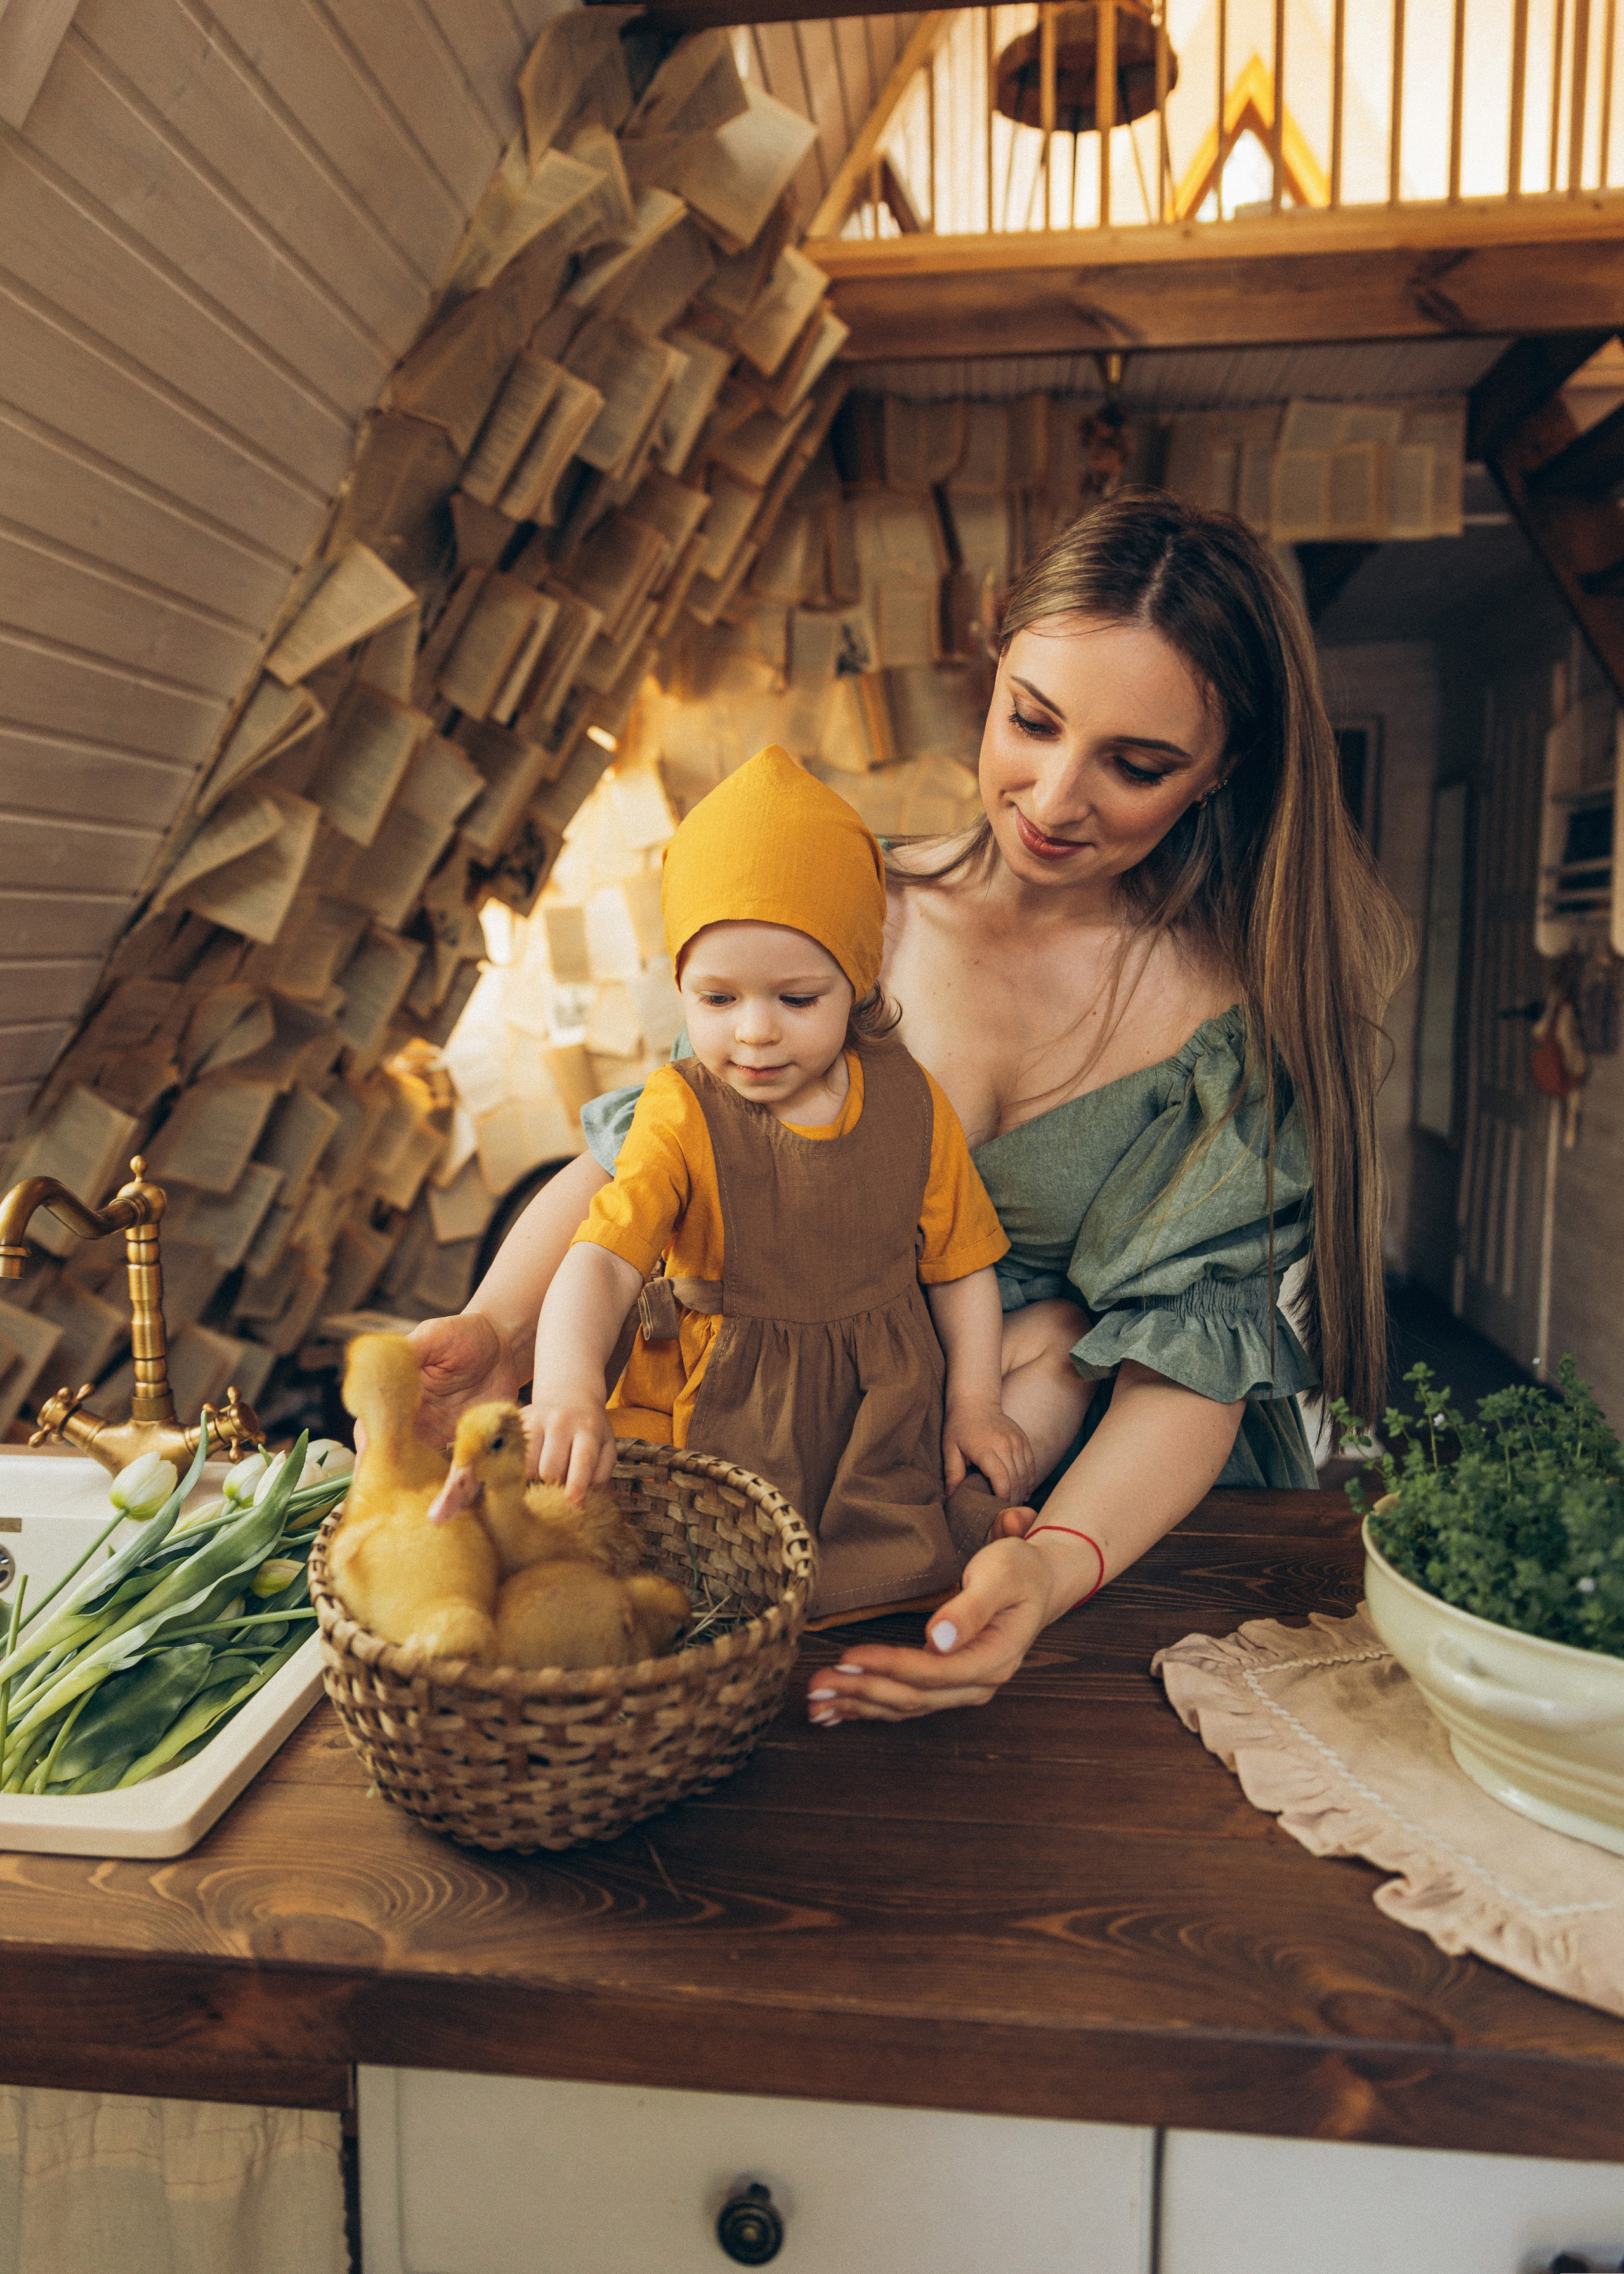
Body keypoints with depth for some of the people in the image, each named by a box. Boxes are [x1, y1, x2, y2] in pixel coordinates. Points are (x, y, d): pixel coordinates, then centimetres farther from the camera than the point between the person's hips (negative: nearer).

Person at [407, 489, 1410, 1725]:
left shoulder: (1246, 999, -10)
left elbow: (1192, 1346, -15)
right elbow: (636, 1155, -5)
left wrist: (1056, 1564, -34)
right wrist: (502, 1326, -25)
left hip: (1128, 1514, 0)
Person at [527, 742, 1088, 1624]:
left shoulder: (912, 1106, -3)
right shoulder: (682, 1118, -12)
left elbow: (959, 1263, 8)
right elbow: (602, 1261, -26)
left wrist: (974, 1404, -1)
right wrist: (564, 1391, -44)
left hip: (884, 1410, 3)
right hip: (716, 1415, -2)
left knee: (1058, 1380, -10)